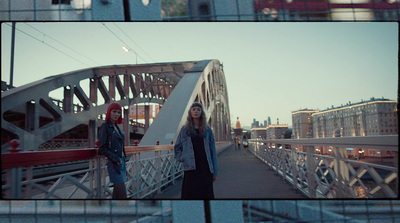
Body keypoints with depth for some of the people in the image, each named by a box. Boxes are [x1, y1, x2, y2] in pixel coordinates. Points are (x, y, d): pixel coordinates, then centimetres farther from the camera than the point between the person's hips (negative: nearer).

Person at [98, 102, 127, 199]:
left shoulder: (116, 127, 13)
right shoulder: (105, 127, -9)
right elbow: (102, 148, -13)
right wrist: (116, 159, -16)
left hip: (121, 162, 8)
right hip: (114, 164, -8)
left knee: (117, 192, 12)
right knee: (122, 194, -8)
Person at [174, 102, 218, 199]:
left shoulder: (207, 130, 9)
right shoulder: (185, 129, 8)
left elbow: (212, 150, 7)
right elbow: (177, 147, 15)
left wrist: (215, 171, 4)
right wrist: (182, 158, -3)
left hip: (205, 169, 1)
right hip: (191, 169, -1)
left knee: (206, 195, 3)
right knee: (190, 195, 0)